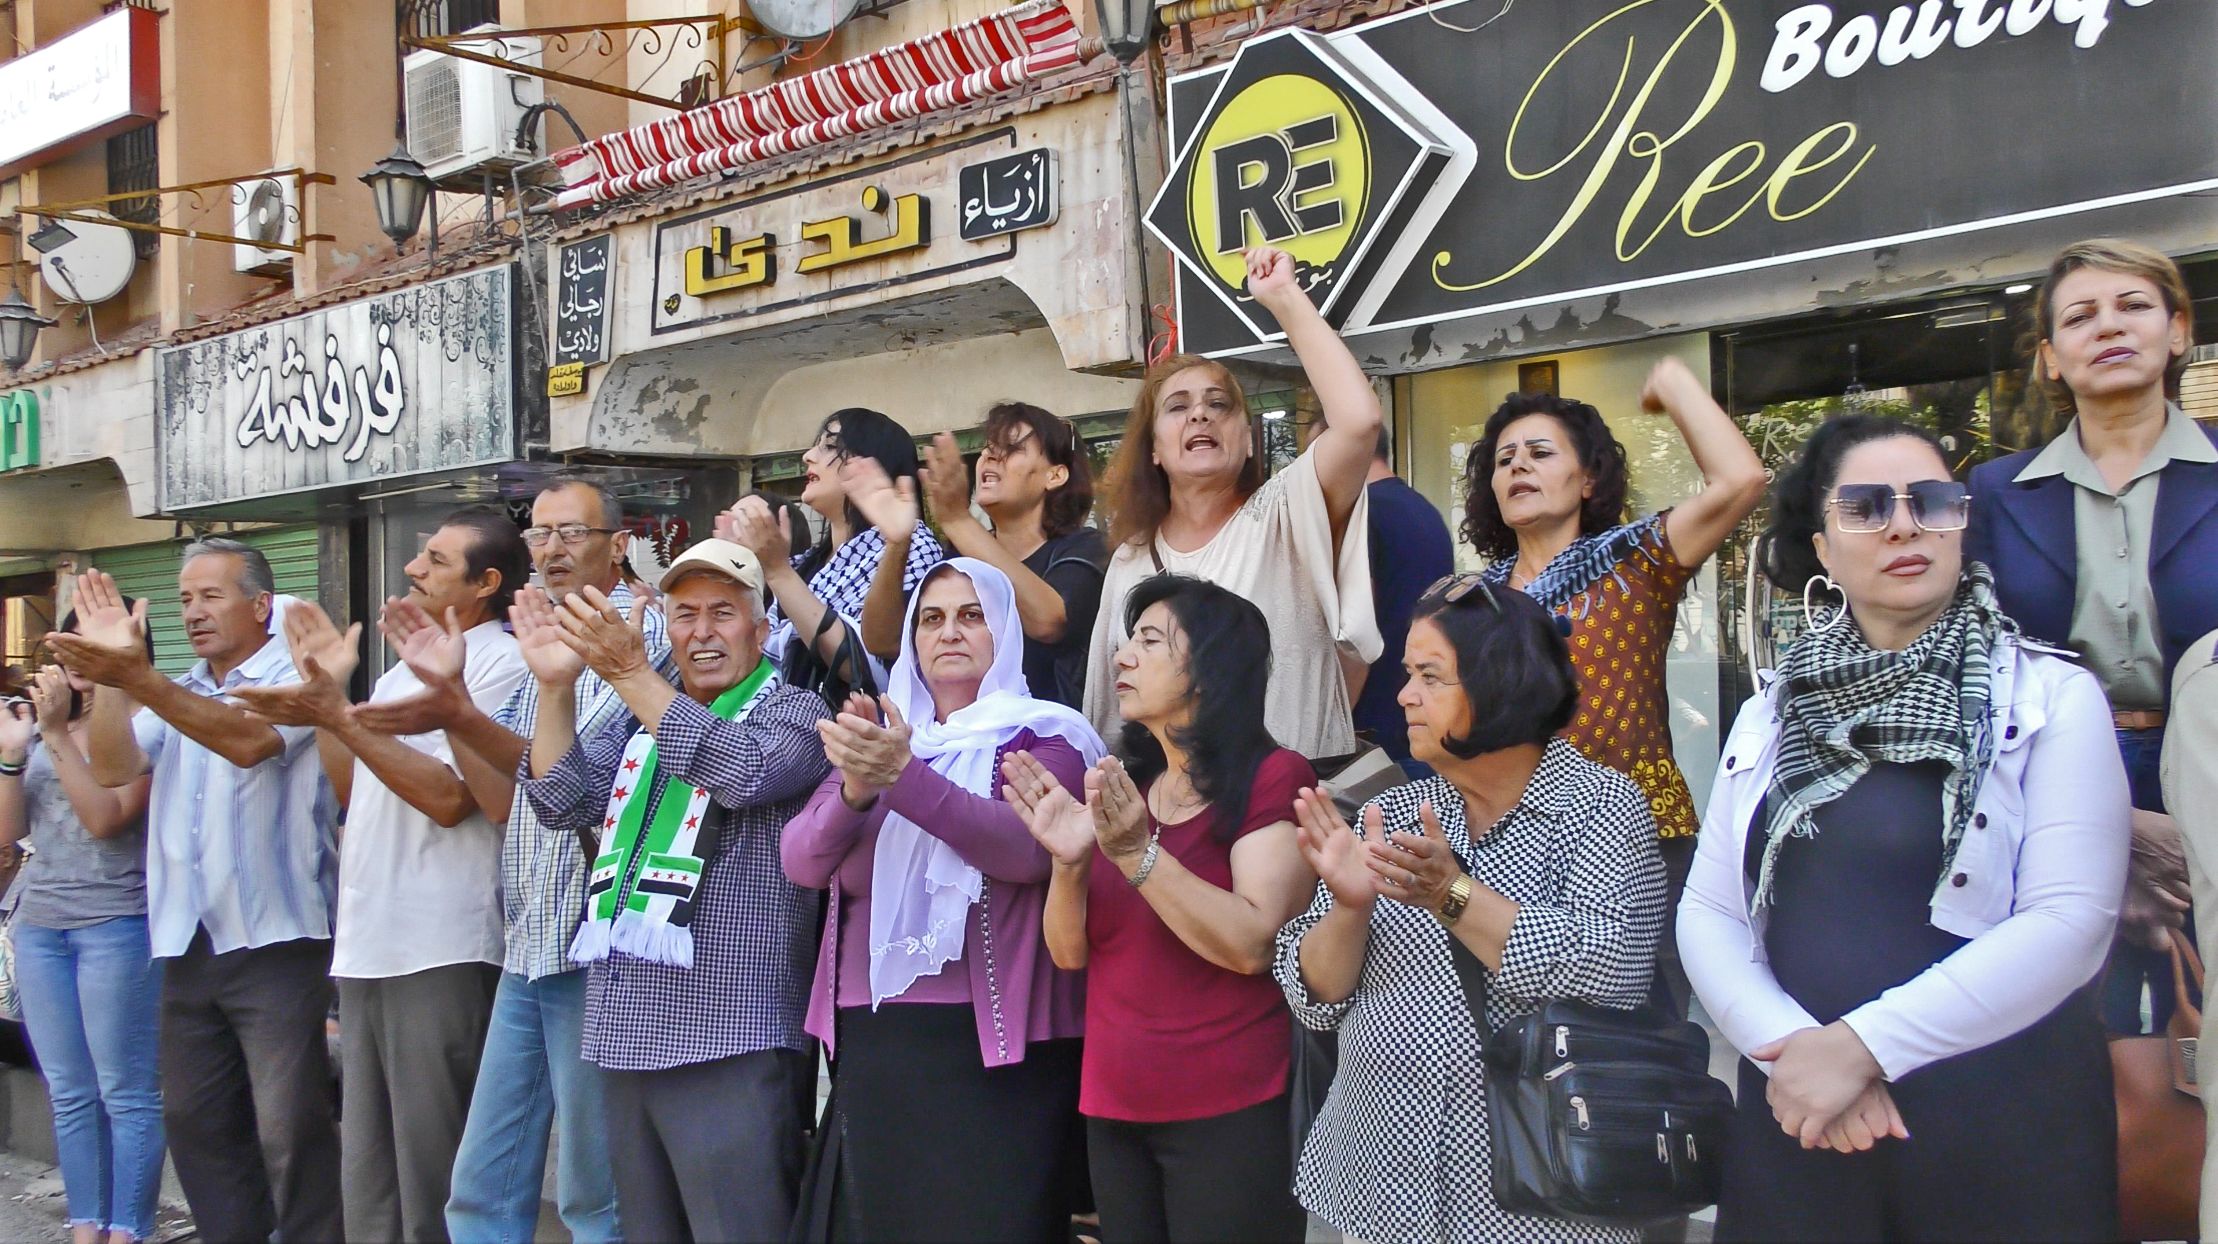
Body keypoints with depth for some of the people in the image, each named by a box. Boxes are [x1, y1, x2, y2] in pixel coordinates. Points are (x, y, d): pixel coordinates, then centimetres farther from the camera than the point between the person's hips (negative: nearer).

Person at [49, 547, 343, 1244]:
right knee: (195, 1123, 11)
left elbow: (248, 740, -23)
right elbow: (113, 769, 5)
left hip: (273, 941, -7)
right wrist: (109, 677, -8)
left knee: (290, 1129, -7)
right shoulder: (177, 694, 18)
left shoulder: (294, 679, -3)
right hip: (188, 945, 7)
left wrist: (135, 677, -28)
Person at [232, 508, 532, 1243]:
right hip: (366, 946, 9)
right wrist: (325, 693, 11)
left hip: (441, 953, -9)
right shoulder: (406, 667, 20)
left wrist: (339, 717, -18)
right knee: (367, 1174, 14)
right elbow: (354, 791, 19)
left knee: (433, 1174, -2)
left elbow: (451, 796, -18)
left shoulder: (500, 663, -8)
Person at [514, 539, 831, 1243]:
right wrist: (555, 684, -6)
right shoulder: (637, 720, 18)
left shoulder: (792, 712, 1)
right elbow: (563, 803, 7)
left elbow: (742, 773, -19)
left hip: (729, 1037, -6)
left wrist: (630, 673, -22)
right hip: (629, 1032, 6)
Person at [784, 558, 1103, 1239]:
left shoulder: (1043, 737, 1)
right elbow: (803, 861, 1)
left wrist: (904, 778, -31)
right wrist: (855, 788, -19)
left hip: (993, 1051, -4)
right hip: (869, 1041, 4)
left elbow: (1029, 849, -20)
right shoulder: (878, 738, 14)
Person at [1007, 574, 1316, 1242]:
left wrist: (1138, 855, -24)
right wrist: (1069, 861, -11)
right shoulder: (1119, 787, 11)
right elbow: (1071, 951, 7)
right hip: (1114, 1110, 6)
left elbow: (1253, 945, -19)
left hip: (1230, 1112, -6)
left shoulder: (1273, 778, -8)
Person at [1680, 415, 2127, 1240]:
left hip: (2000, 1125, -3)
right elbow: (1708, 911, 3)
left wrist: (1862, 1044, -19)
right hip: (1798, 1123, 3)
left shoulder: (2053, 698, -3)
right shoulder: (1770, 717, 8)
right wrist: (1789, 1044, -15)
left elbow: (2070, 920, -14)